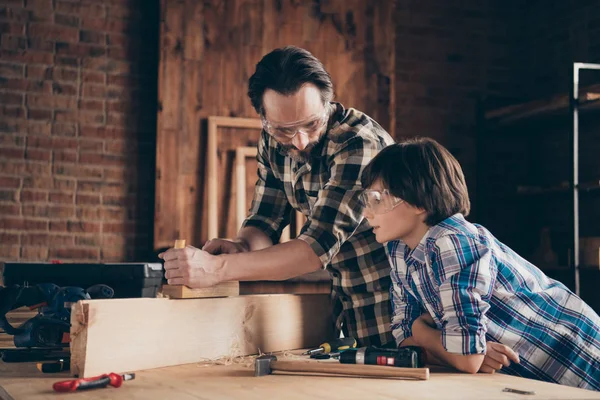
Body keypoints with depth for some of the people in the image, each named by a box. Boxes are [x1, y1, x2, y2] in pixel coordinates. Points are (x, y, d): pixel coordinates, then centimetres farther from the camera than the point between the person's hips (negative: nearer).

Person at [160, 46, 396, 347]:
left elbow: (319, 246, -30)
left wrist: (217, 268, -35)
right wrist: (242, 245, -21)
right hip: (344, 303, 5)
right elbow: (265, 220, 3)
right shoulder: (273, 142, -2)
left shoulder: (361, 144, -24)